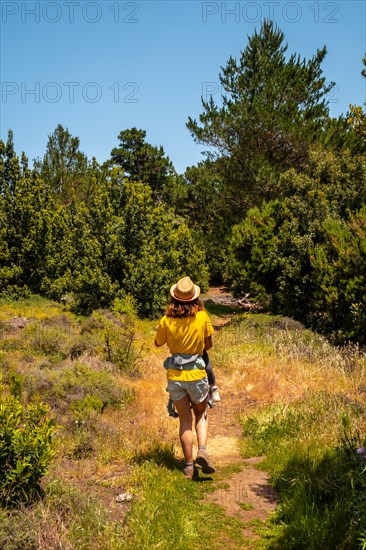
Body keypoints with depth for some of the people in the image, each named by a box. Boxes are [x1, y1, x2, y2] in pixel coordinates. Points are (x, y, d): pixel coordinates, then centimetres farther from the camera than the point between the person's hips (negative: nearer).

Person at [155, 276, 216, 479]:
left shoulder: (166, 320, -8)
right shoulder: (202, 317, -9)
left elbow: (158, 343, 8)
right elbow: (209, 344, 2)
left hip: (175, 375, 1)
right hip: (197, 373, -1)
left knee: (185, 420, 13)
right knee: (201, 414, 22)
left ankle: (189, 466, 15)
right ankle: (202, 450, 0)